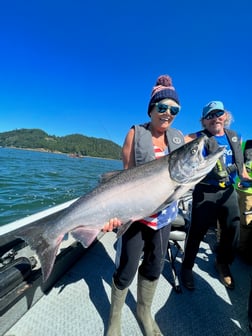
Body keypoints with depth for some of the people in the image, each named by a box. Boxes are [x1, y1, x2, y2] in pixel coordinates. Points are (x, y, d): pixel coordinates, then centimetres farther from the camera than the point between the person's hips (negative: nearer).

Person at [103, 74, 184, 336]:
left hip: (164, 213, 5)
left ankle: (144, 312, 48)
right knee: (126, 270, 7)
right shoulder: (136, 133, -7)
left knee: (154, 266, 19)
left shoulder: (179, 137, 5)